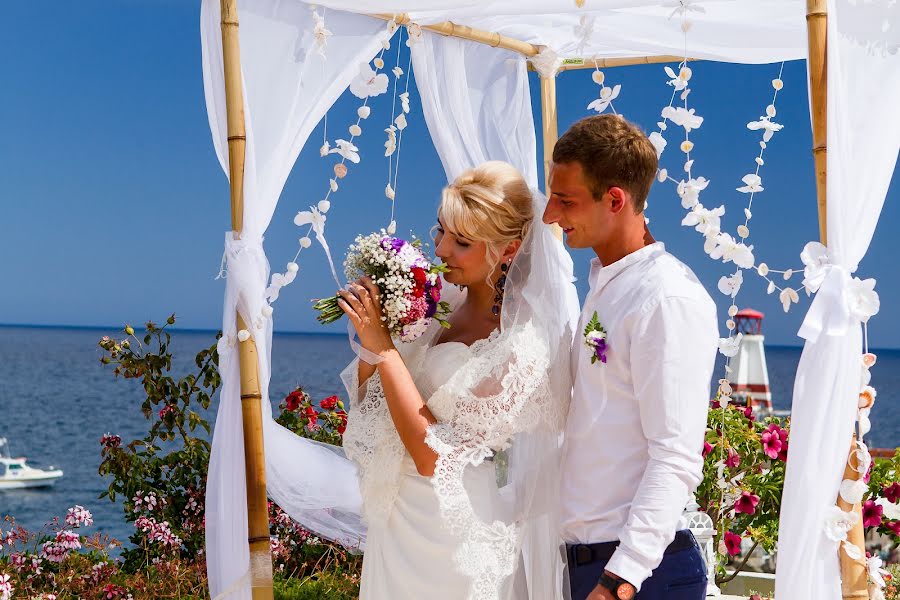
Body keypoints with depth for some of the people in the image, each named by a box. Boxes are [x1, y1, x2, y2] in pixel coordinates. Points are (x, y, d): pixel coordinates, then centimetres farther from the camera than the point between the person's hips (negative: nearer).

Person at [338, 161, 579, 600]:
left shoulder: (523, 344, -21)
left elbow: (433, 456, -22)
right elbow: (370, 400, 6)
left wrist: (382, 346, -22)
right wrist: (370, 334, -12)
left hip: (459, 541, -6)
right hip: (398, 522, 6)